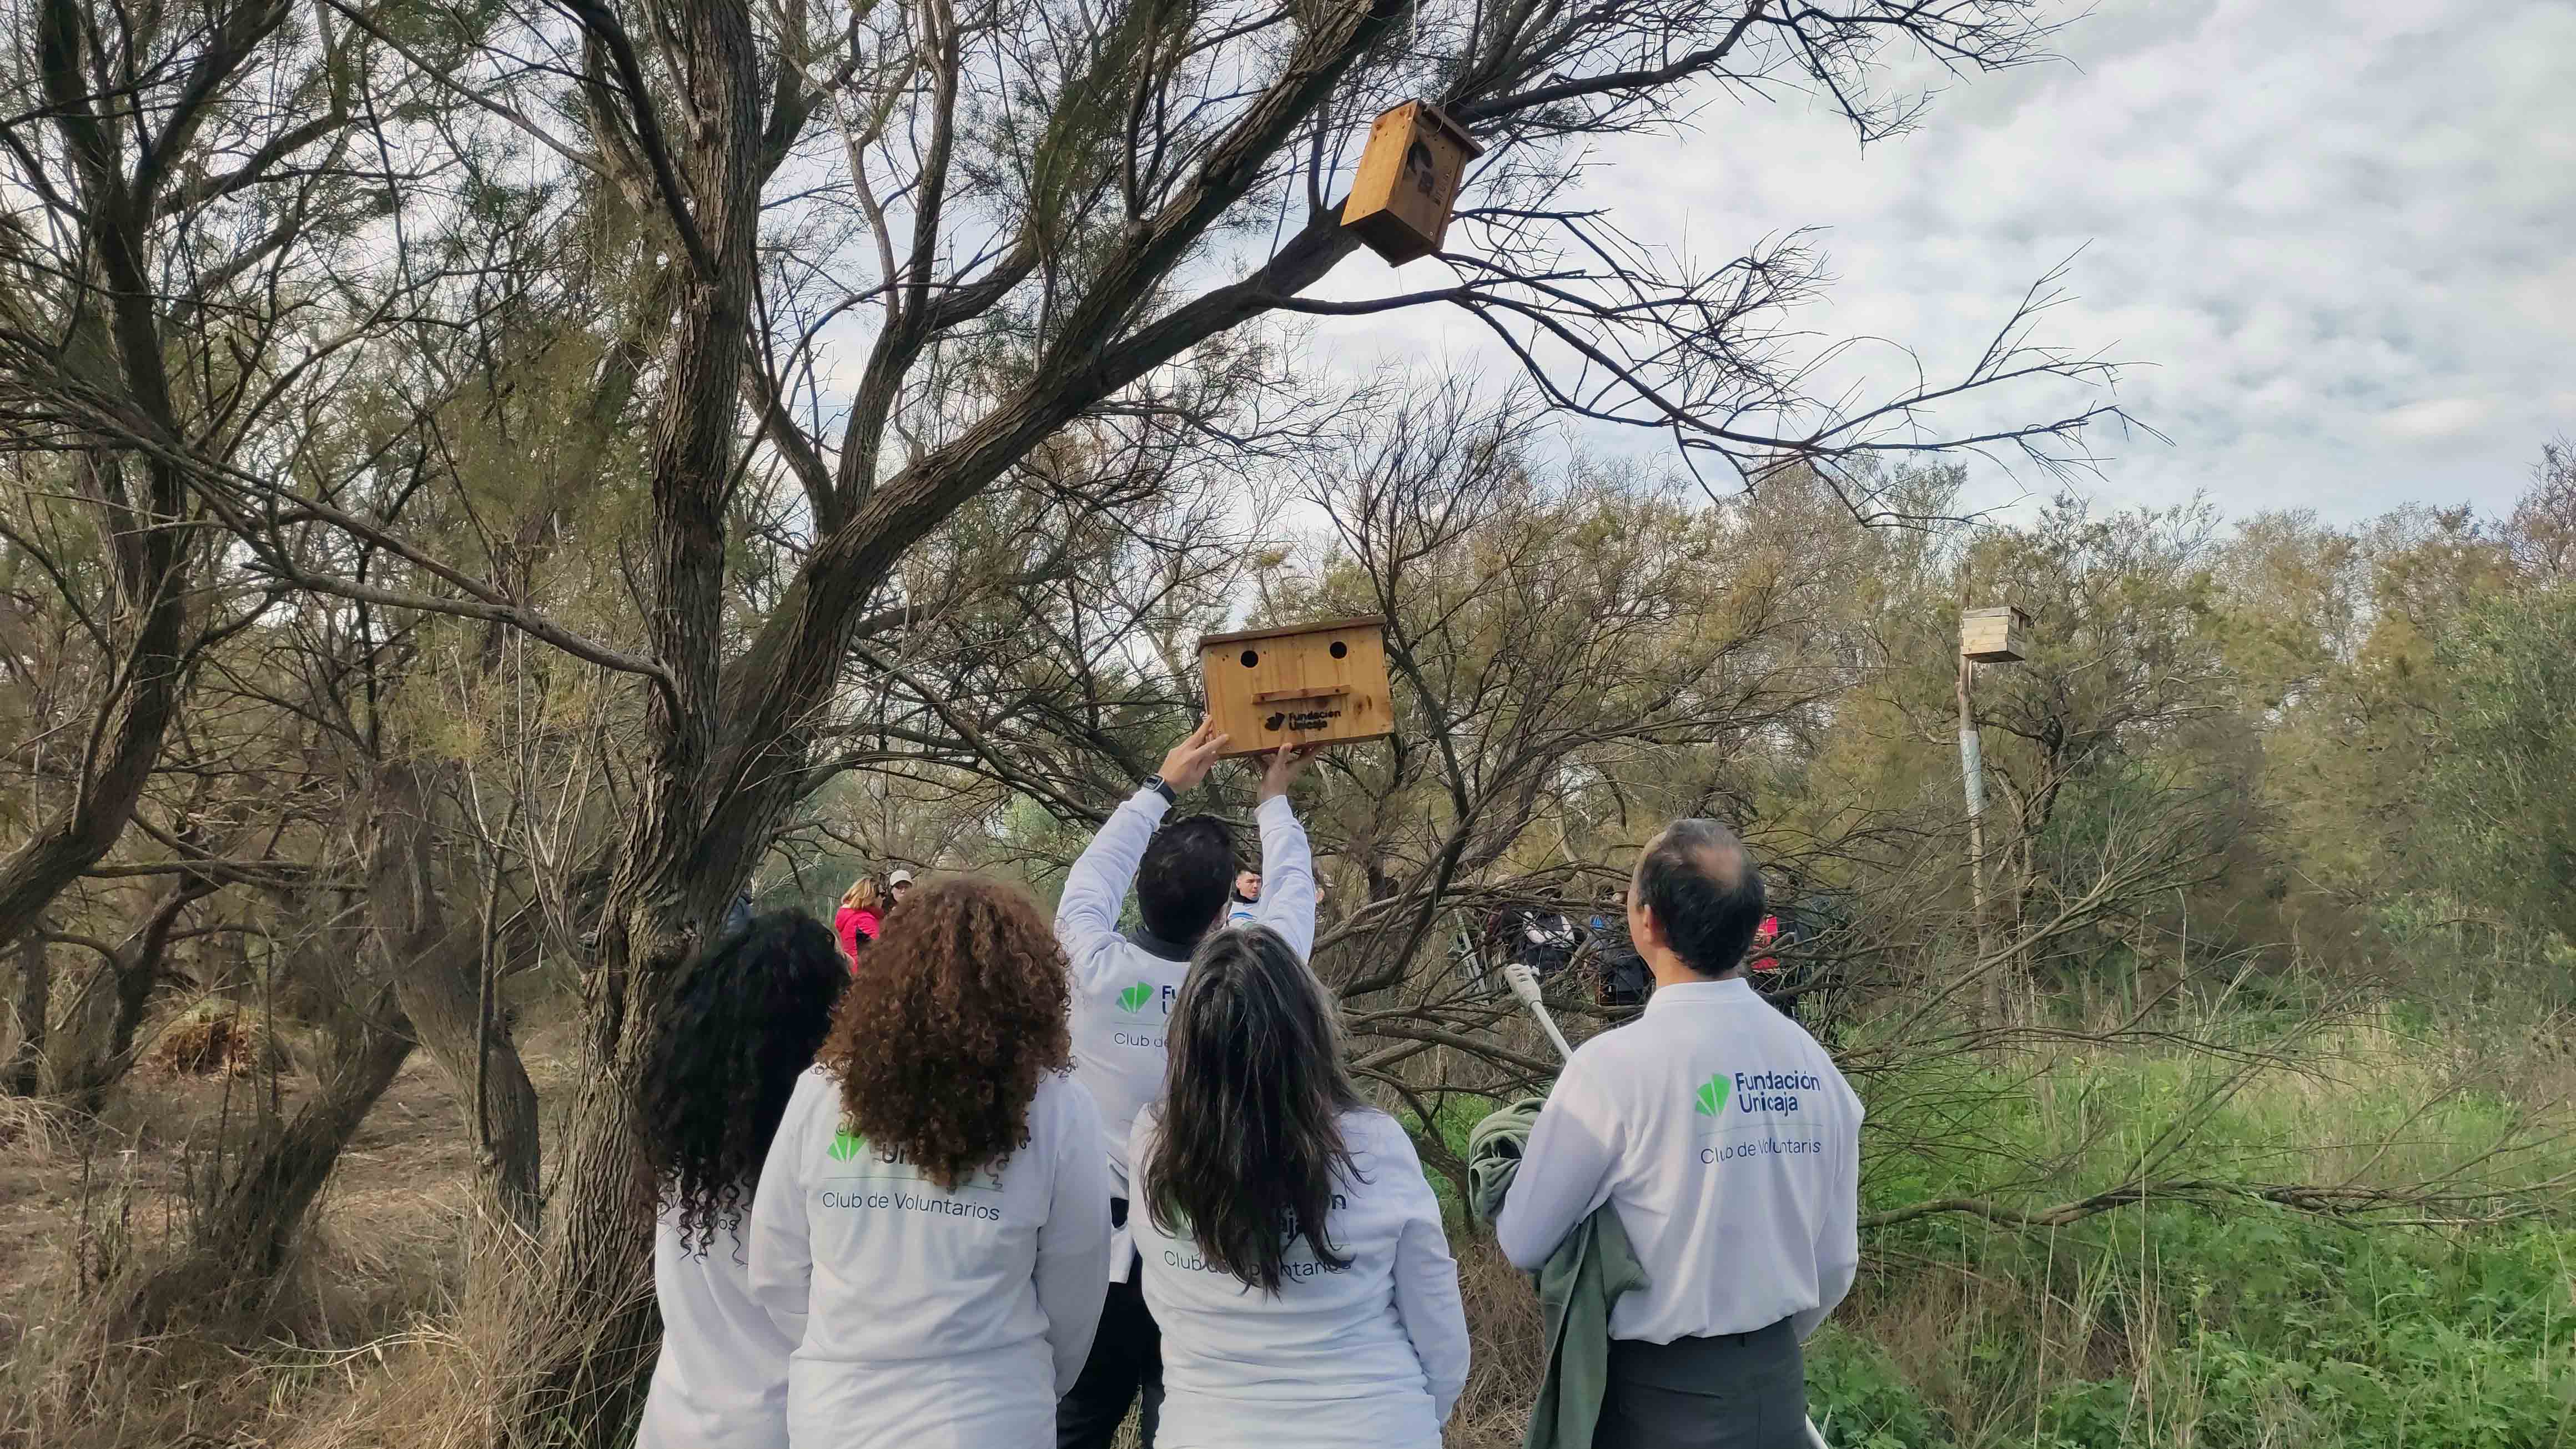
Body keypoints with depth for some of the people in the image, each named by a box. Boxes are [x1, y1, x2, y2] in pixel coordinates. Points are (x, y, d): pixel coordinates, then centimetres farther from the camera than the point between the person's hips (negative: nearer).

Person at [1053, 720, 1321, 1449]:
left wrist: (1163, 788, 18)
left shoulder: (1098, 968, -14)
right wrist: (1274, 798, 20)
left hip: (1098, 1245, 2)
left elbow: (1094, 873, 7)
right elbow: (1291, 894, 4)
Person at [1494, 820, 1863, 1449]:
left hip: (1662, 1396, -5)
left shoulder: (1615, 1066, -20)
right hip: (1779, 1387, 5)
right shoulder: (1815, 1065, -4)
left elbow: (1524, 1244, -11)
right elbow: (1835, 1263, 5)